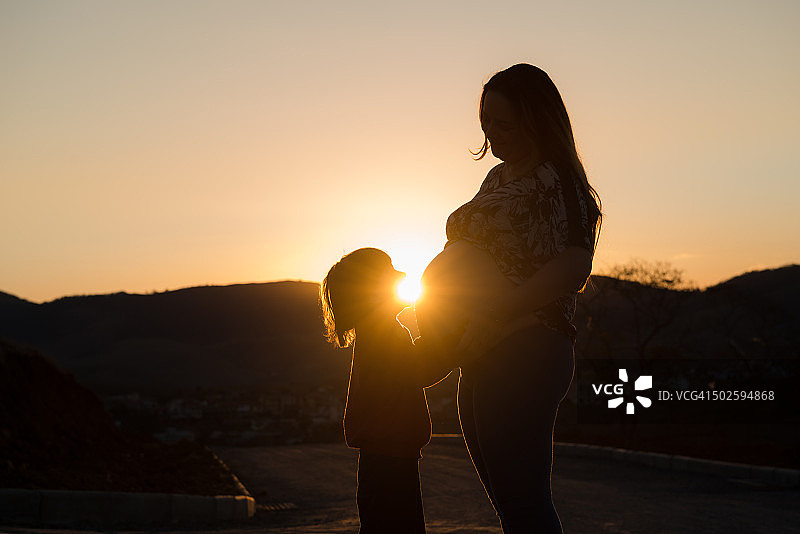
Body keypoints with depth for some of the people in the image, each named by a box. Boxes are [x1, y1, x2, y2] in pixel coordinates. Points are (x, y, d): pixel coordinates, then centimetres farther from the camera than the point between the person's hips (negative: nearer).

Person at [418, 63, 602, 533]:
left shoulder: (556, 180, -8)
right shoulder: (499, 178, 19)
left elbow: (574, 266, -21)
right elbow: (469, 254, 27)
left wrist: (491, 314, -23)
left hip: (525, 350, -10)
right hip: (484, 361, 10)